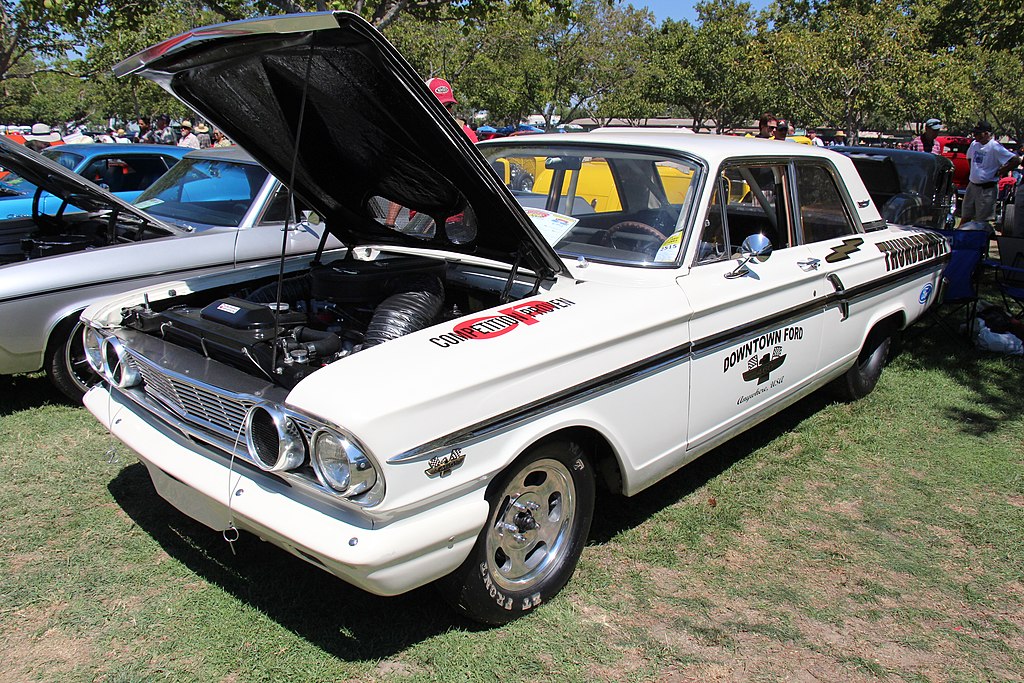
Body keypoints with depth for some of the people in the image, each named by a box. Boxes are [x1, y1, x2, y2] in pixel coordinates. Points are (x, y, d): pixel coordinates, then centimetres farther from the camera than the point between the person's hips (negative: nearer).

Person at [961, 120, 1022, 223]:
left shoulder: (995, 147, -15)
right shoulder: (974, 144, 7)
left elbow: (1016, 160, -21)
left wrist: (999, 172, -13)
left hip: (986, 189, -7)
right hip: (972, 186, 7)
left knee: (982, 221, 1)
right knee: (965, 217, 13)